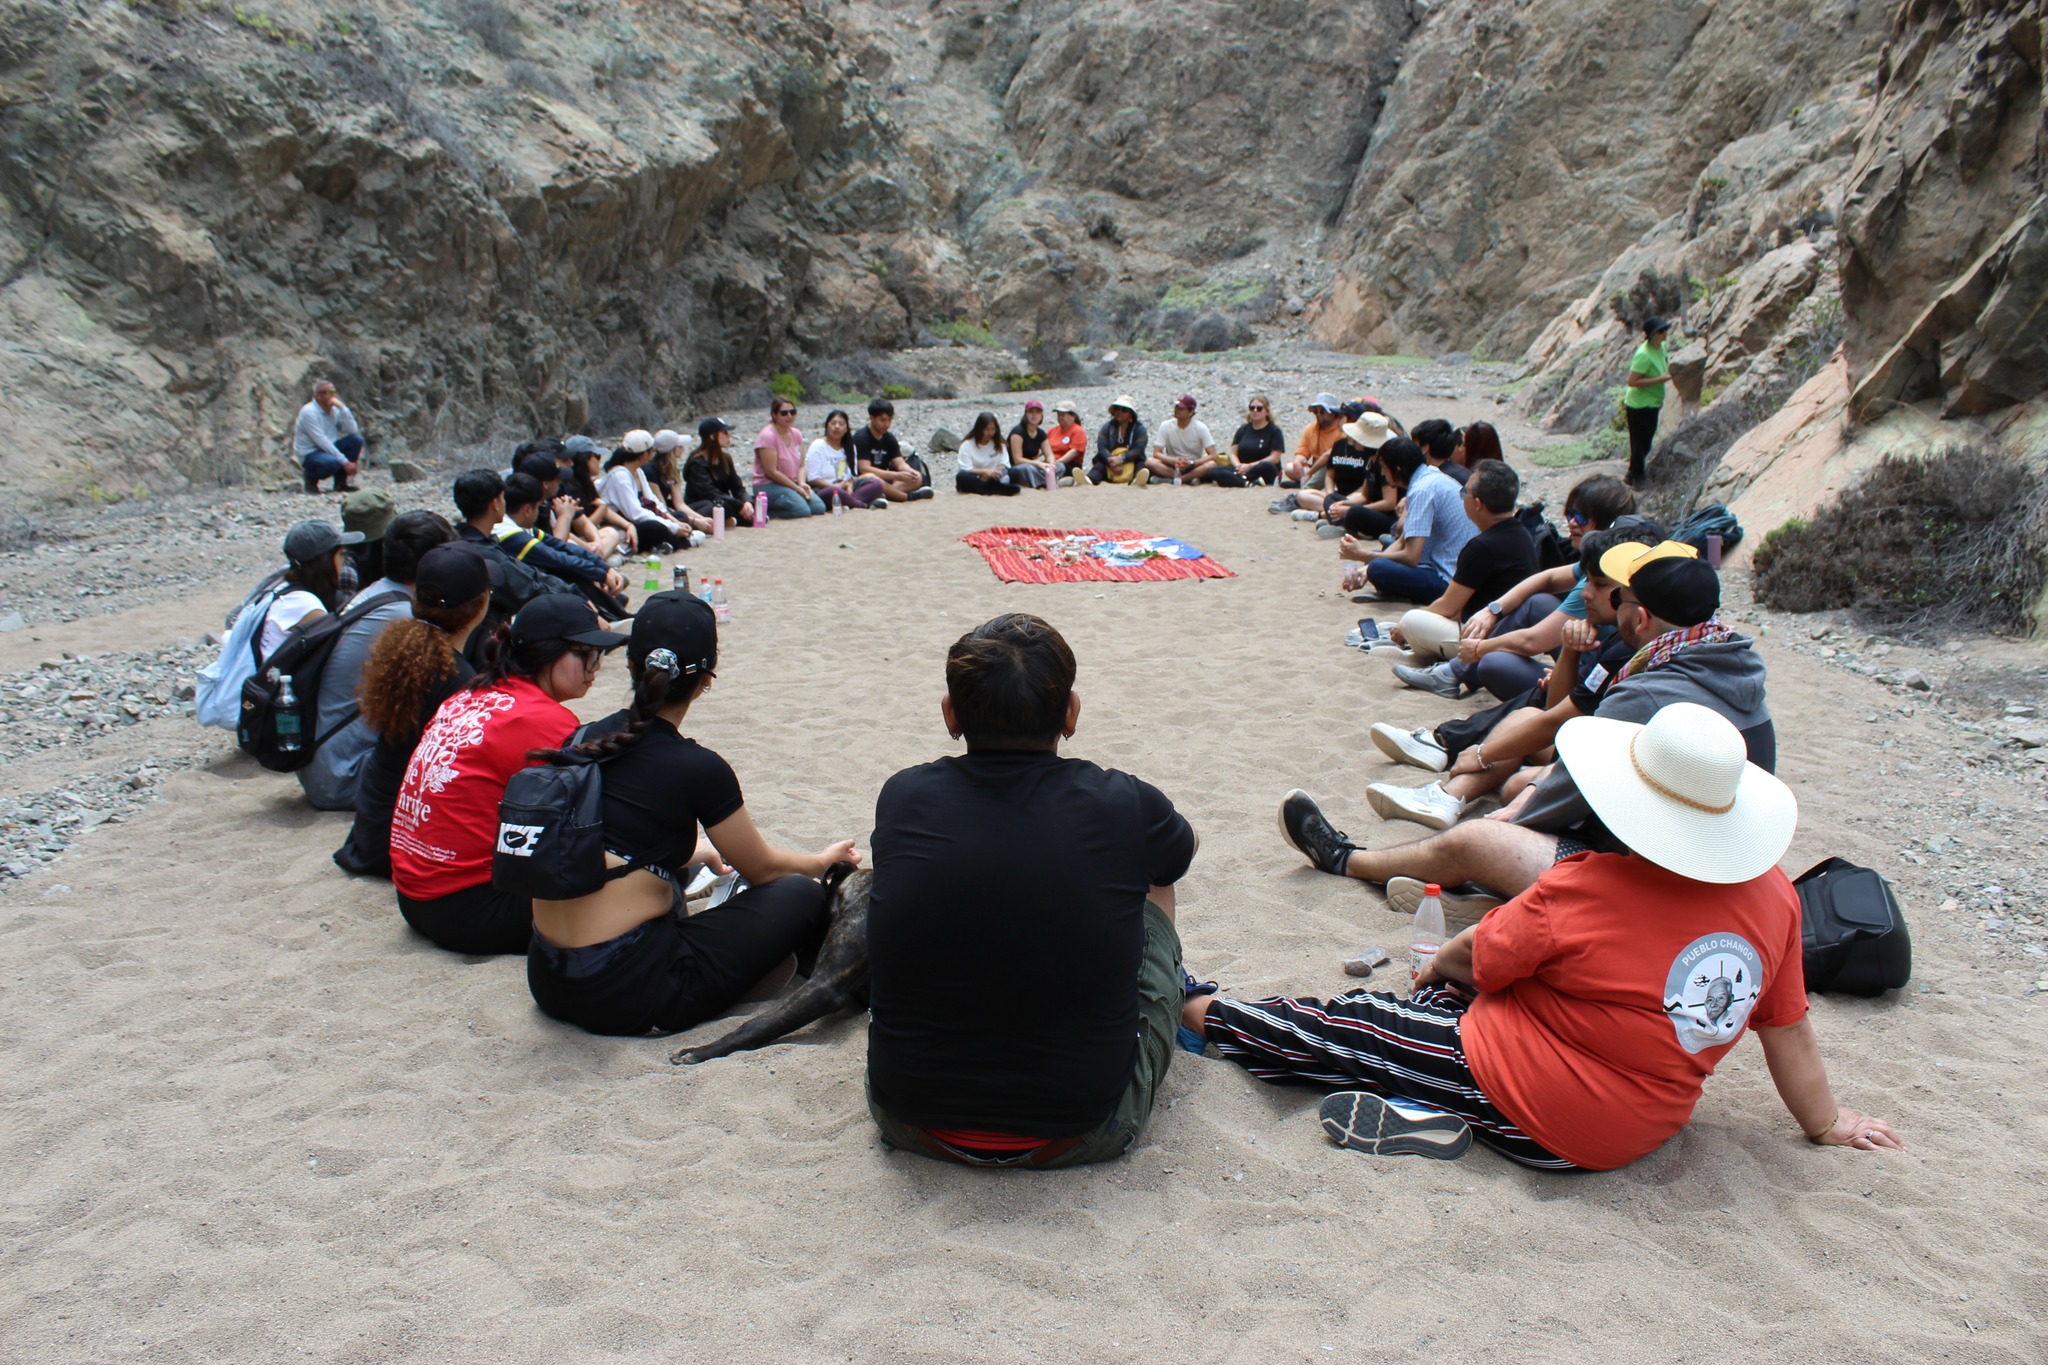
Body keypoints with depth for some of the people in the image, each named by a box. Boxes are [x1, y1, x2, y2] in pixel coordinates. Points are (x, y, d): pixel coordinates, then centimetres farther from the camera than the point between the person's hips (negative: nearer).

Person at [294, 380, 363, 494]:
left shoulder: (334, 410, 5)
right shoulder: (309, 412, -17)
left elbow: (353, 430, -7)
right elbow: (321, 441, -23)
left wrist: (342, 408, -17)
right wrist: (344, 461, -28)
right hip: (310, 455, -7)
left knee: (356, 439, -13)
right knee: (333, 462, -38)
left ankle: (341, 482, -5)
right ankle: (311, 478, -2)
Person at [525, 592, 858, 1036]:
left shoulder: (584, 742, 4)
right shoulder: (697, 769, -13)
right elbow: (762, 869, 4)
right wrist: (823, 861, 26)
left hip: (546, 982, 7)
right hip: (629, 997, -7)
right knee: (801, 896, 7)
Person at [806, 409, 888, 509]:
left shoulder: (849, 447, 17)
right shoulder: (817, 446, -2)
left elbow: (851, 475, 15)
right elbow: (813, 478, -9)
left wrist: (849, 486, -10)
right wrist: (836, 486, -20)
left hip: (844, 488, 6)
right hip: (823, 489, -6)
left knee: (876, 484, -15)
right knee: (833, 492, -43)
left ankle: (846, 502, -36)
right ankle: (866, 504, -25)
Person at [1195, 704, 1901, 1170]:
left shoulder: (1582, 889, -26)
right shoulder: (1771, 894, -11)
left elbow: (1475, 958, -9)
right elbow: (1789, 1027, 2)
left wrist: (1438, 962, 14)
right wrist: (1824, 1122, 19)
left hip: (1536, 1117, -7)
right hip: (1647, 1125, 7)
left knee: (1336, 1032, 7)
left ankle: (1197, 1011, 19)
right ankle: (1425, 1107, 16)